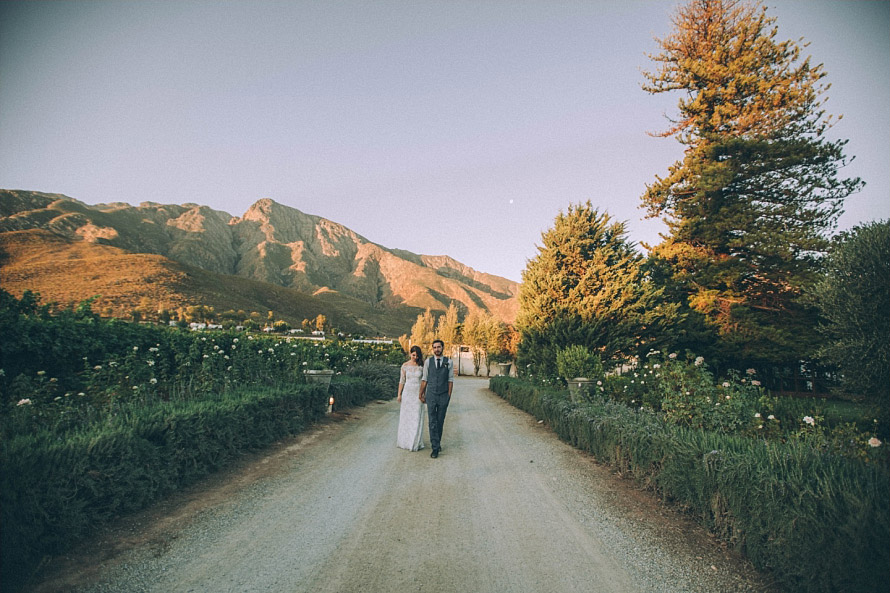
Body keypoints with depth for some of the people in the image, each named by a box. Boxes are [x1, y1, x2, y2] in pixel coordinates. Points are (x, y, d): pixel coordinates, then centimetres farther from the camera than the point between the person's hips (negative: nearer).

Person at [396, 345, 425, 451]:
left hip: (418, 393, -1)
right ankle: (405, 440, 22)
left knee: (417, 418, -1)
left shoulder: (422, 366, -3)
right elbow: (402, 381, 5)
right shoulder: (405, 366, 0)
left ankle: (415, 443, 8)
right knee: (405, 417, 8)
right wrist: (399, 394, 3)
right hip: (407, 392, 1)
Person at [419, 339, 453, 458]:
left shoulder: (448, 362, 0)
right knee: (432, 422, -4)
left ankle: (437, 442, 29)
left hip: (443, 396, 1)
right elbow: (424, 379, 5)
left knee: (440, 421, 11)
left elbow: (450, 380, 3)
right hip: (431, 395, 0)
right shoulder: (428, 361, 0)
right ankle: (435, 447, 0)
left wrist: (449, 395, 0)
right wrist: (421, 394, 9)